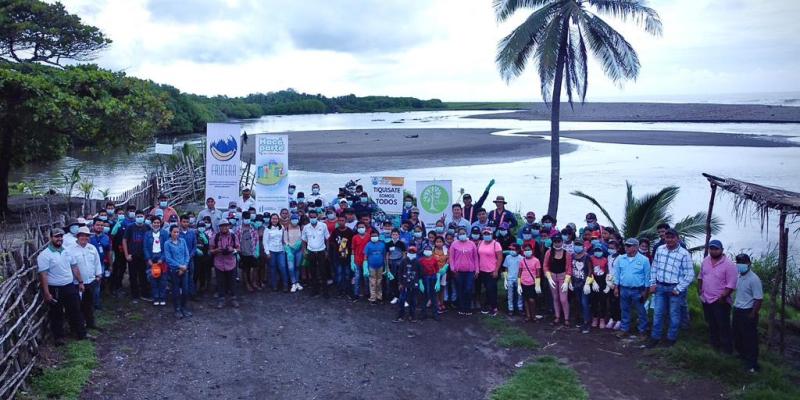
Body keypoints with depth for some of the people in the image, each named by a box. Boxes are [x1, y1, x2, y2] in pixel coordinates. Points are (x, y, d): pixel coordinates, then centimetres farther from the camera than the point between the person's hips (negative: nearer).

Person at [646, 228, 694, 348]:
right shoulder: (659, 249, 4)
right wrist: (653, 283, 7)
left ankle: (672, 338, 22)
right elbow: (654, 267, 12)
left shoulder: (684, 254, -11)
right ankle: (655, 337, 19)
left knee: (674, 315, 8)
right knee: (657, 313, 9)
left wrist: (678, 289, -12)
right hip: (660, 286, 4)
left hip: (675, 288, -4)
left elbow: (689, 275, -10)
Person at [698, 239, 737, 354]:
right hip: (706, 299, 7)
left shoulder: (729, 264, -18)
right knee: (711, 325, 20)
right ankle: (714, 345, 35)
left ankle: (727, 349, 9)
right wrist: (699, 289, 10)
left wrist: (723, 297, -23)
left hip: (720, 301, -7)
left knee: (723, 326, -2)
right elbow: (701, 276, 17)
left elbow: (731, 284, -20)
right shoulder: (705, 261, 4)